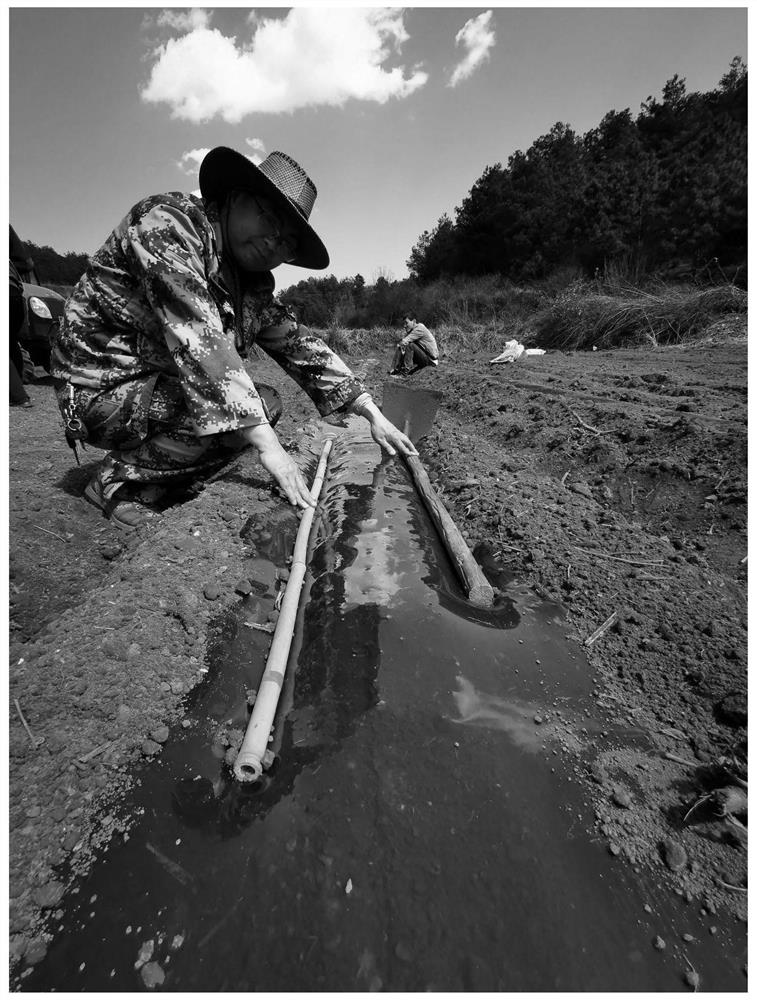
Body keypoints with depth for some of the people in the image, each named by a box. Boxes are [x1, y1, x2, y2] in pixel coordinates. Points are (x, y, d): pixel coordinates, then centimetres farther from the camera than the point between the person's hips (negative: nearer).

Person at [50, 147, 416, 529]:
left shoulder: (252, 283, 5)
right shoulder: (166, 221, -17)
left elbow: (297, 342, 2)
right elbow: (197, 340, -30)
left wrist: (374, 415, -6)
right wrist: (268, 445, -35)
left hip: (160, 386, 8)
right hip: (103, 390, -8)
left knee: (266, 404, 2)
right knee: (258, 408, -23)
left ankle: (152, 471, 0)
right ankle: (120, 477, -9)